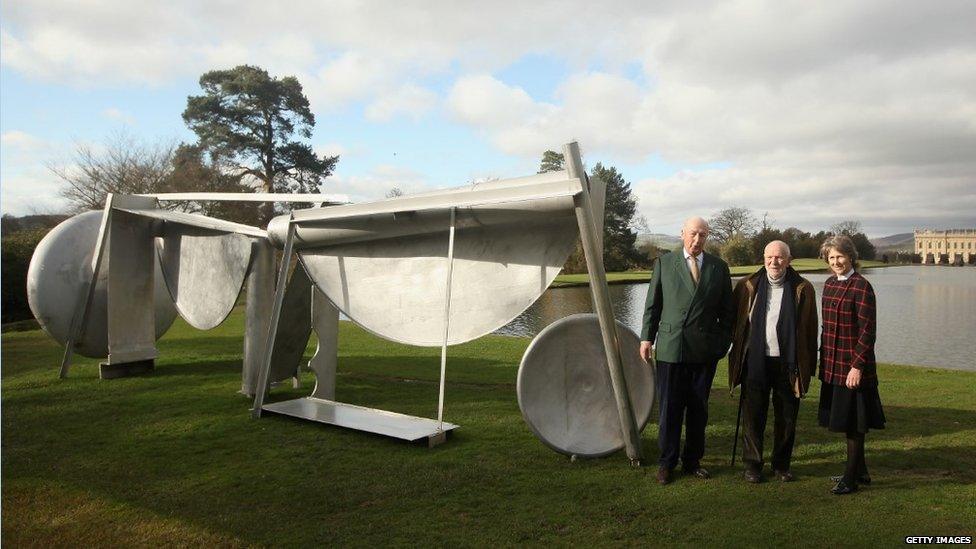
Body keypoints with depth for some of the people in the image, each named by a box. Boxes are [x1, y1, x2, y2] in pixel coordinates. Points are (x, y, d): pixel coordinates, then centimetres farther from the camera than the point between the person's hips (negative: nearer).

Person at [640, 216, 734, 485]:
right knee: (669, 408, 3)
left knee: (699, 408, 11)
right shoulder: (664, 263, 4)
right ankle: (667, 462, 17)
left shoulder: (719, 267, 7)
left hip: (705, 349, 2)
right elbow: (653, 304, 4)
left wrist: (724, 341, 5)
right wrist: (646, 337, 0)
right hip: (670, 347, -1)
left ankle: (693, 460, 26)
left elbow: (726, 309, 10)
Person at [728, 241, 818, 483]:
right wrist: (738, 351, 3)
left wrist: (807, 366, 0)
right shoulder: (747, 286, 3)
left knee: (787, 418, 10)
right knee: (753, 416, 7)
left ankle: (781, 465, 26)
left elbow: (810, 330, 3)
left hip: (787, 363, 0)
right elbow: (734, 320, 9)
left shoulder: (803, 288, 1)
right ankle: (752, 464, 20)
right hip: (755, 361, 0)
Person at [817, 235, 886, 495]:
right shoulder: (829, 284, 10)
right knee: (845, 421, 16)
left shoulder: (861, 286, -13)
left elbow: (867, 331, -15)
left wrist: (857, 366, -18)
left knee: (853, 424, 1)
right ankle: (861, 472, 30)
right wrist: (824, 359, 14)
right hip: (832, 364, 8)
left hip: (852, 365, -8)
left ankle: (850, 478, 12)